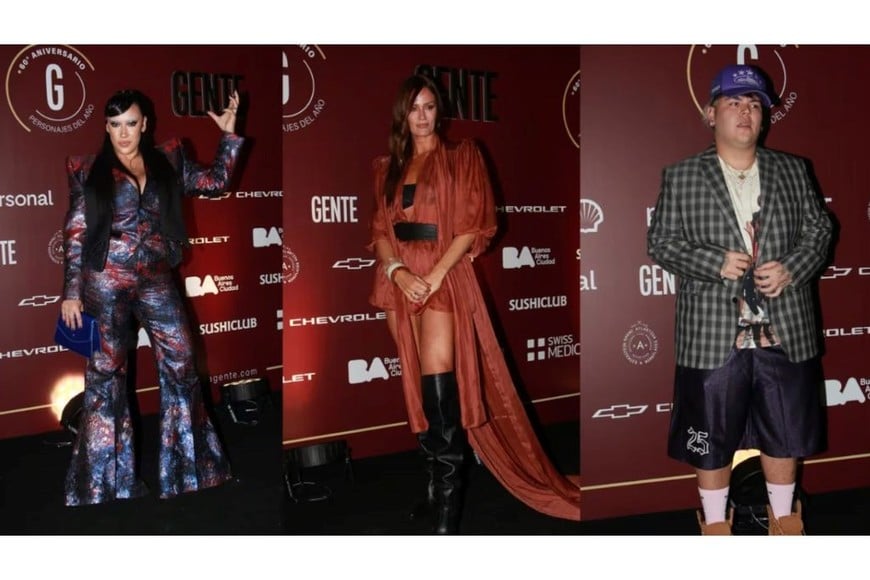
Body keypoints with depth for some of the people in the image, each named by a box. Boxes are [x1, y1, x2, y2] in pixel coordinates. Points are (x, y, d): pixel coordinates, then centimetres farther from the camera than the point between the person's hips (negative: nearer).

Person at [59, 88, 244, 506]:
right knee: (106, 375, 5)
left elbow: (215, 181, 15)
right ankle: (104, 484, 18)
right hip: (107, 280, -3)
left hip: (156, 280, 3)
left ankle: (190, 467, 22)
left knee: (181, 364, 5)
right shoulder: (90, 170, 0)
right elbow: (74, 233, 1)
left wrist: (228, 133, 7)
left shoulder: (168, 161, 8)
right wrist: (71, 291, -2)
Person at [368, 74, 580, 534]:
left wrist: (435, 275, -15)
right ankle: (437, 490, 19)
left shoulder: (461, 157, 3)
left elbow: (472, 224, -5)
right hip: (401, 281, 5)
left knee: (439, 387, -14)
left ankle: (446, 519, -12)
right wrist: (396, 271, -10)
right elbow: (379, 229, 10)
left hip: (444, 278, -5)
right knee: (418, 388, 8)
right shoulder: (388, 168, 15)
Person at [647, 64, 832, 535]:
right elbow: (661, 242, -2)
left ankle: (783, 515, 36)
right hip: (713, 335, -2)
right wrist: (715, 262, -17)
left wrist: (792, 268, -10)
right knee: (711, 436, 8)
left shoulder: (792, 171, 9)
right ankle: (715, 522, 28)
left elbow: (819, 228, 9)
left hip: (785, 331, 3)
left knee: (785, 431, 15)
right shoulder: (680, 178, 1)